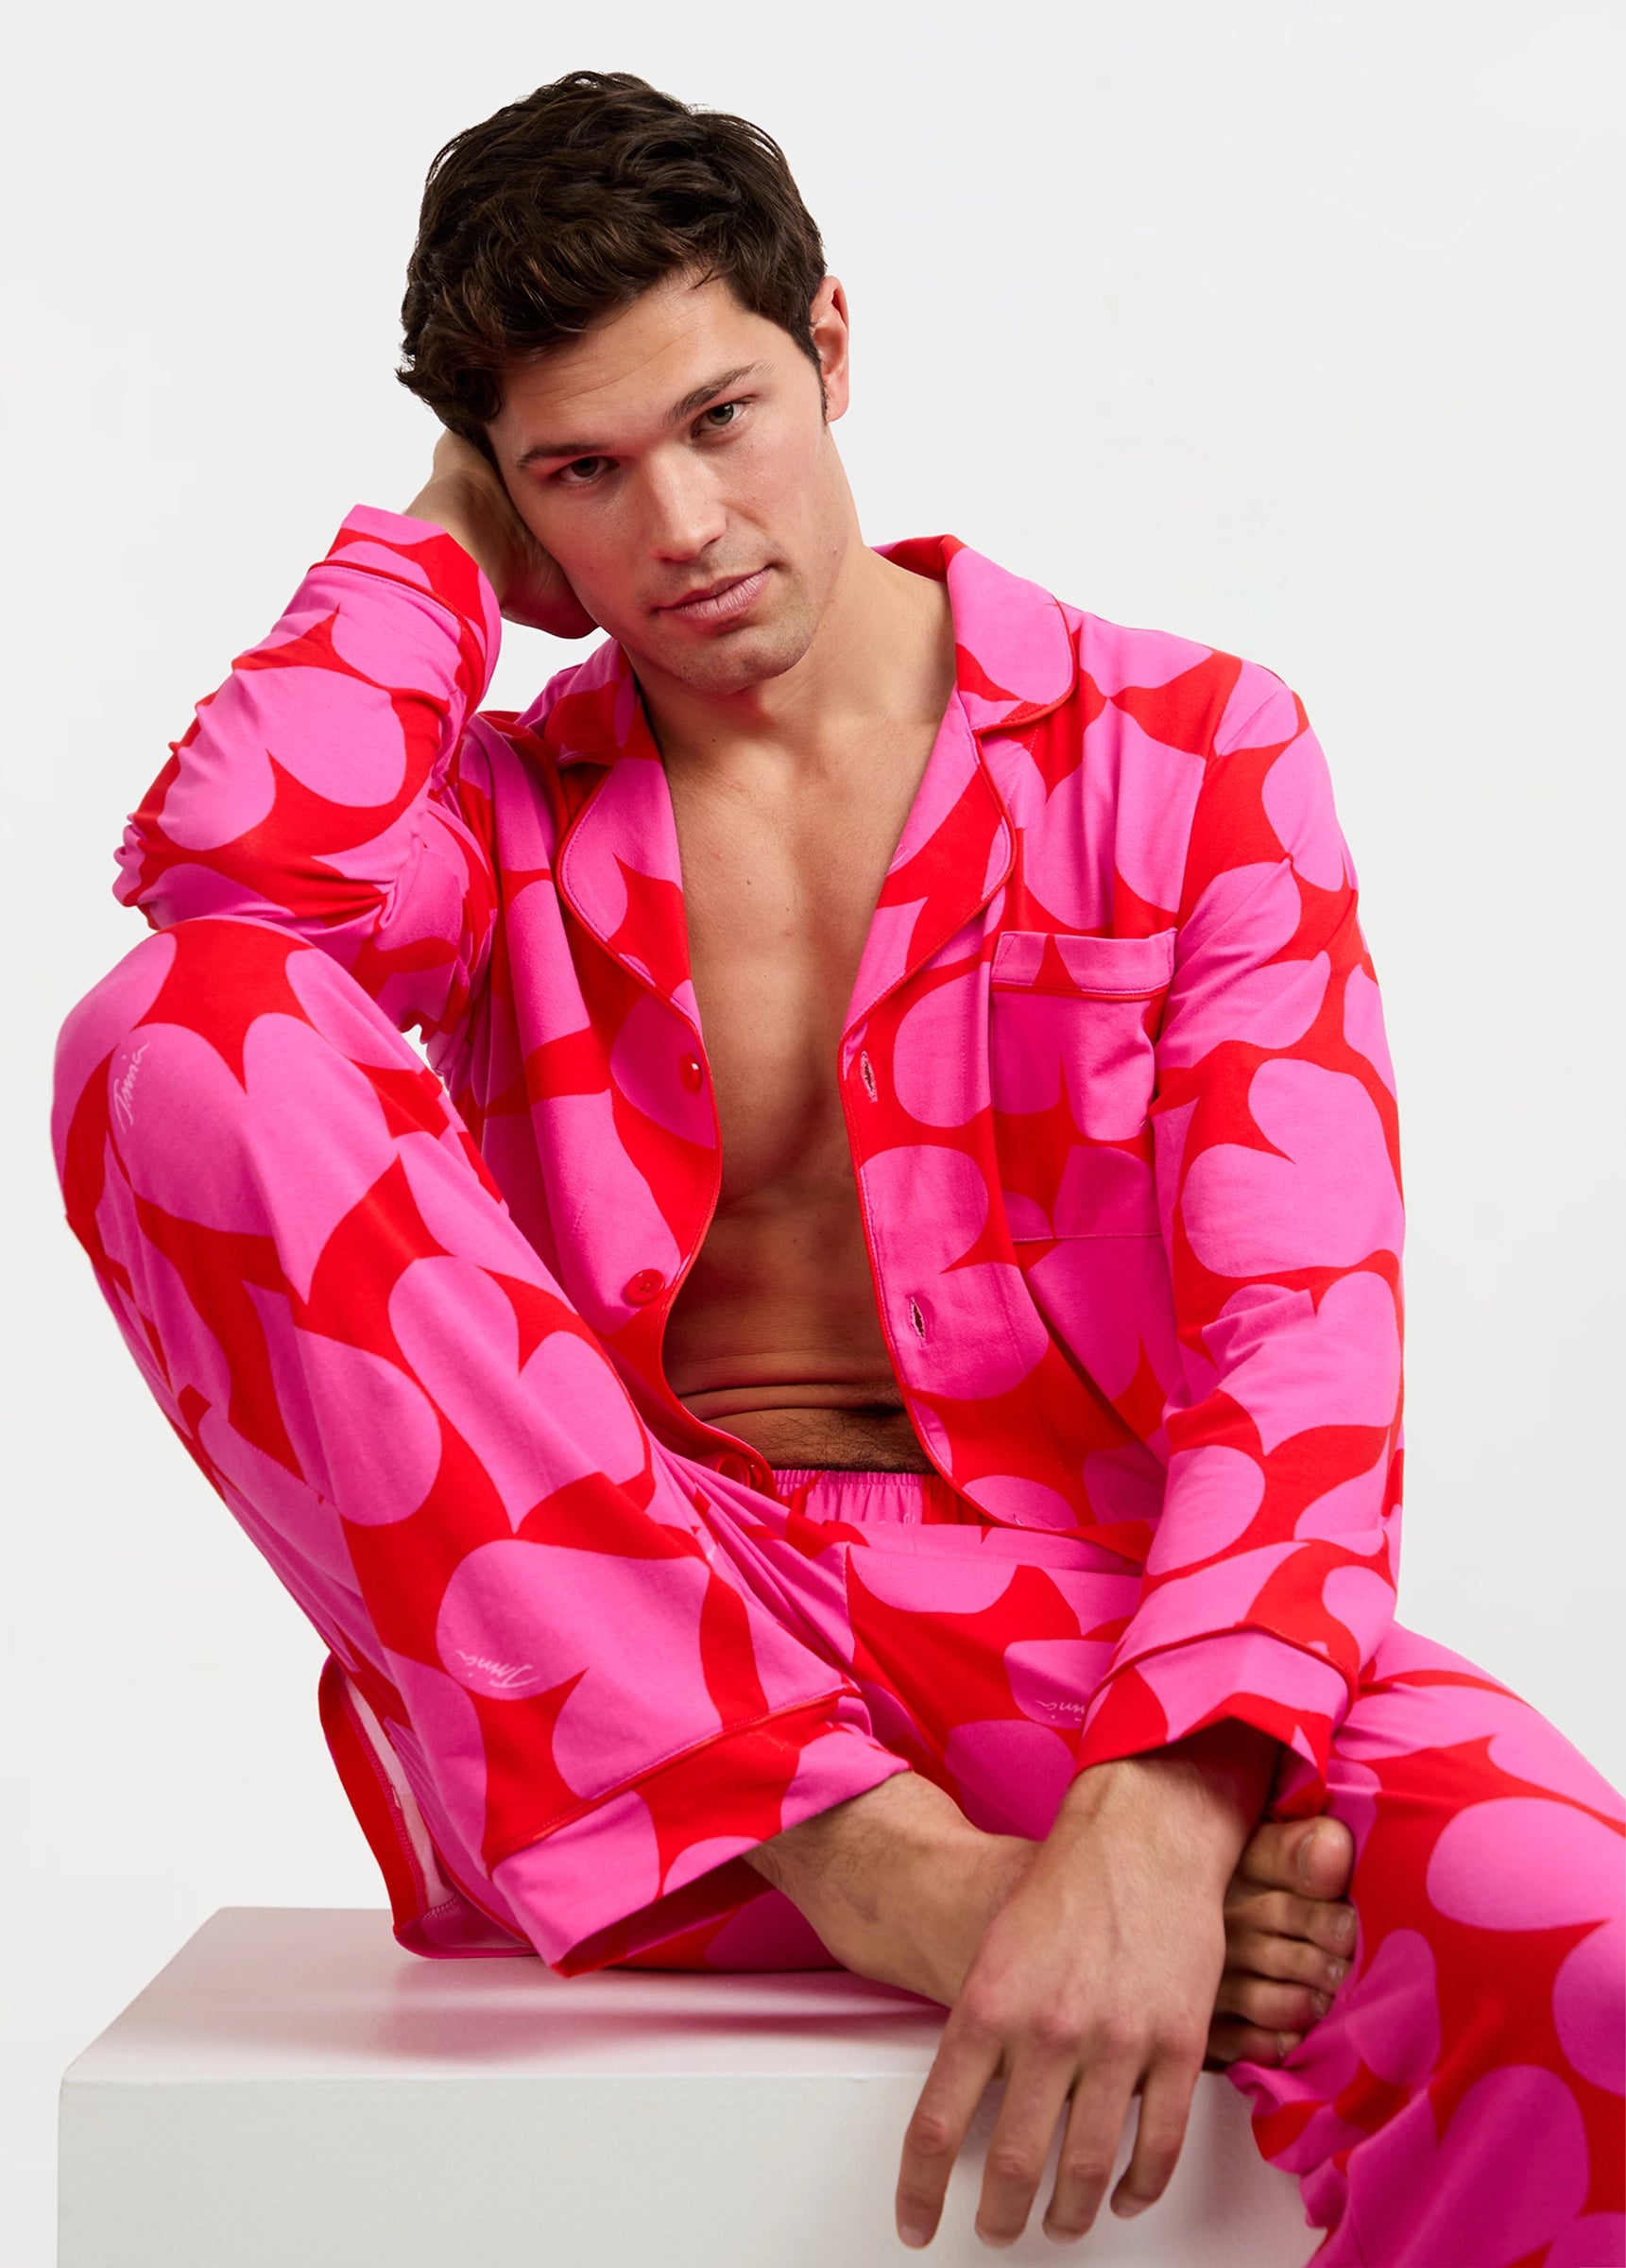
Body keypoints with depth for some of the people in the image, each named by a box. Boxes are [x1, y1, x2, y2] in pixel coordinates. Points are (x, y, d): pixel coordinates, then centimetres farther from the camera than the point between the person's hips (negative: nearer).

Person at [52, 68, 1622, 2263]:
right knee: (176, 1037, -20)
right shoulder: (501, 813, 14)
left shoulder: (1183, 749, 8)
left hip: (1101, 1625, -2)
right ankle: (869, 1854, -23)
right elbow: (221, 865, -12)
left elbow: (1298, 1335, -5)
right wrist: (452, 536, 8)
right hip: (610, 1704, 3)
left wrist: (1158, 1813, -23)